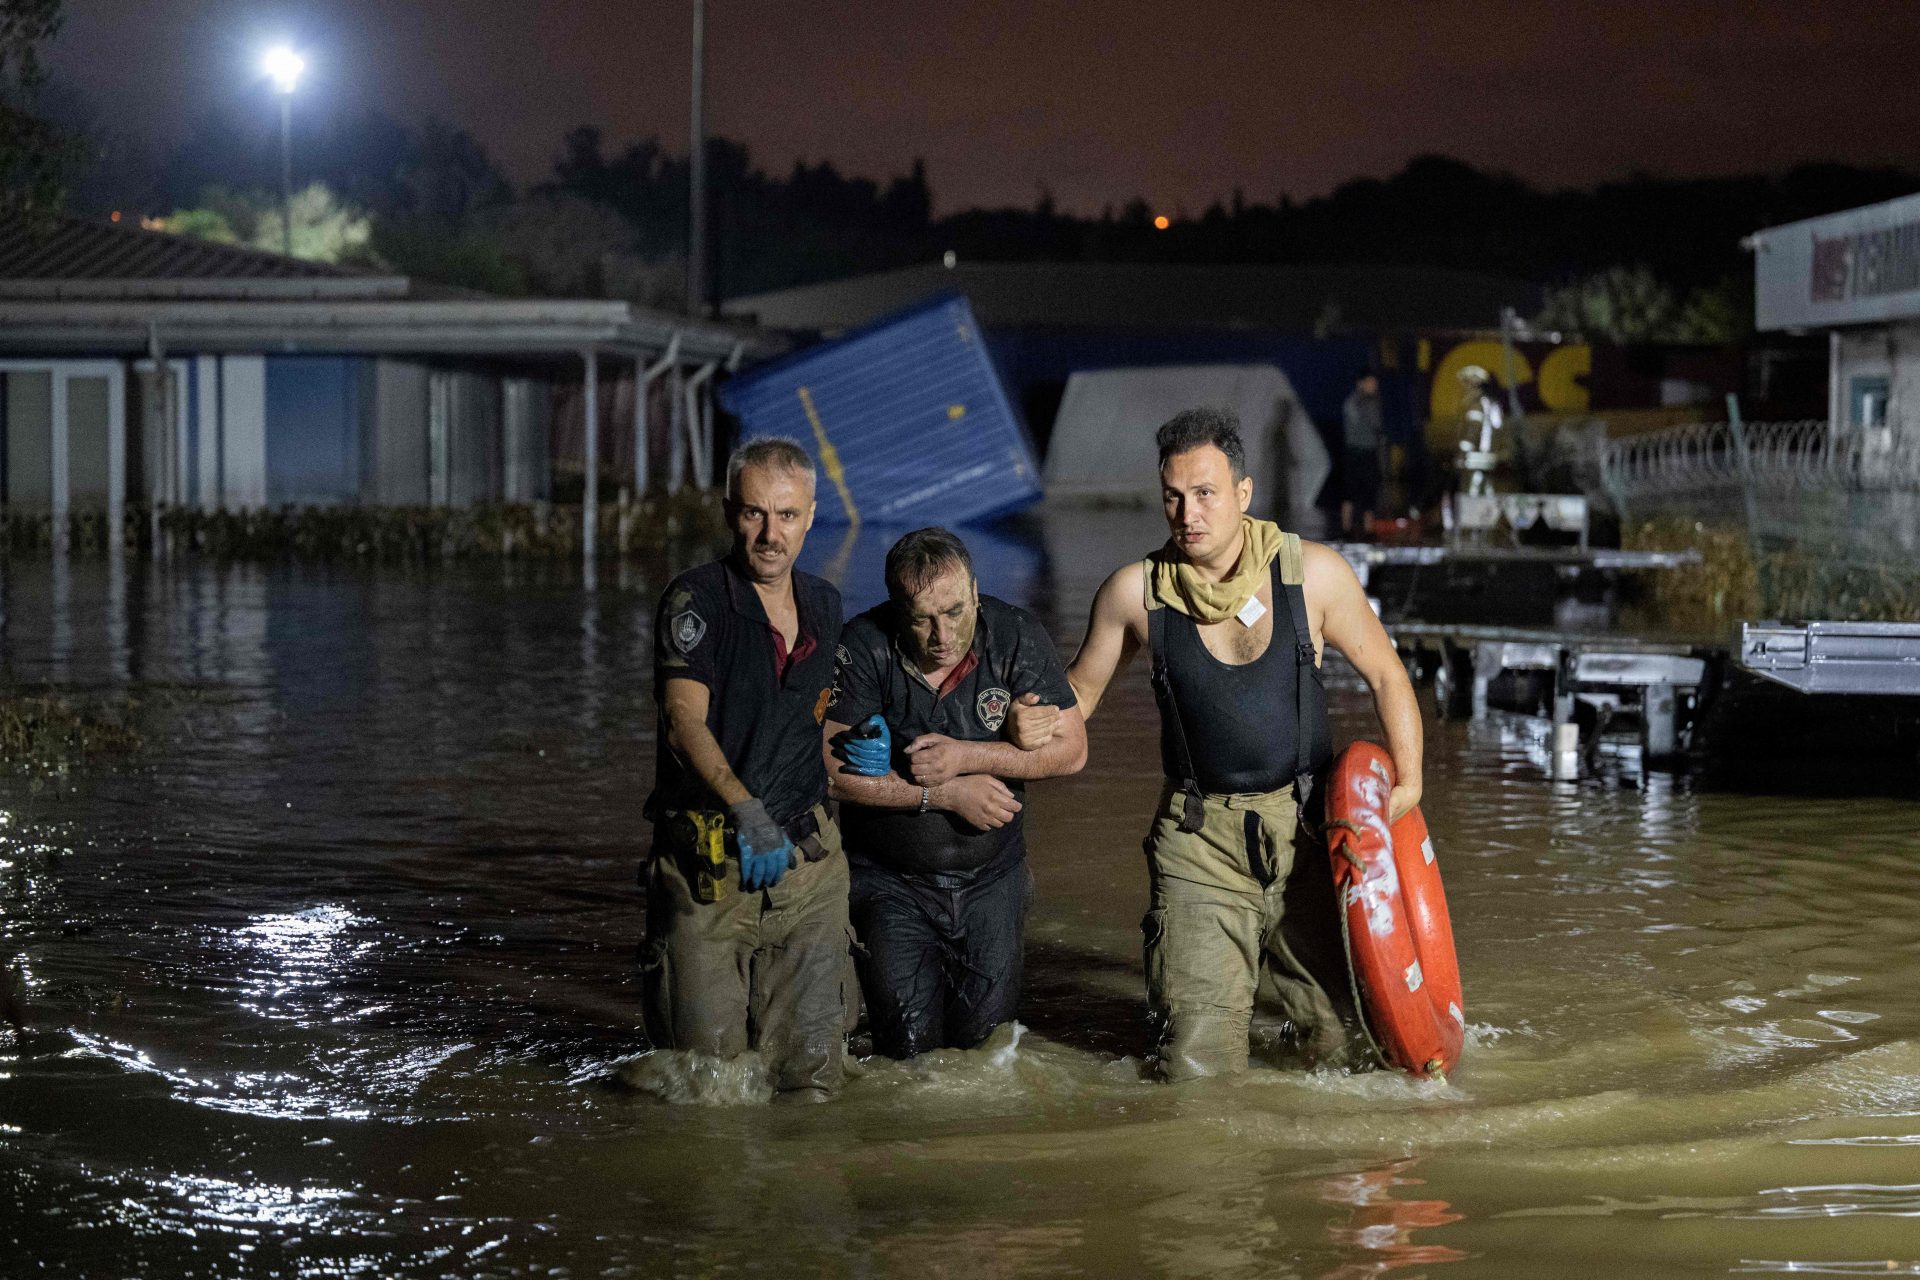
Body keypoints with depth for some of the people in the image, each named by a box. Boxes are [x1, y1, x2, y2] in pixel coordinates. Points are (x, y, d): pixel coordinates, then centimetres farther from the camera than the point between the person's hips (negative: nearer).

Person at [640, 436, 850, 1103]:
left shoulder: (825, 605, 11)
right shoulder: (697, 599, -8)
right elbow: (685, 721, -21)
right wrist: (747, 810, -34)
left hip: (807, 856, 5)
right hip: (711, 864, -4)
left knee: (808, 1076, 1)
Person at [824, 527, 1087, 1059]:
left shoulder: (1015, 636, -12)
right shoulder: (864, 648, -18)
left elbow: (1071, 749, -11)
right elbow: (830, 771, -20)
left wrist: (965, 756, -22)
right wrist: (946, 795, -21)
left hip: (991, 875, 2)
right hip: (891, 880, -2)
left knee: (979, 1032, 6)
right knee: (909, 1042, -4)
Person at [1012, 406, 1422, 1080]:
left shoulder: (1312, 573, -5)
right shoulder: (1136, 591, -4)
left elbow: (1385, 675, 6)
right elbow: (1081, 687, 10)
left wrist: (1408, 780, -4)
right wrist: (1036, 724, -12)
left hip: (1307, 825, 1)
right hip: (1201, 837, -1)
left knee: (1344, 1038, 5)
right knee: (1200, 1068, -7)